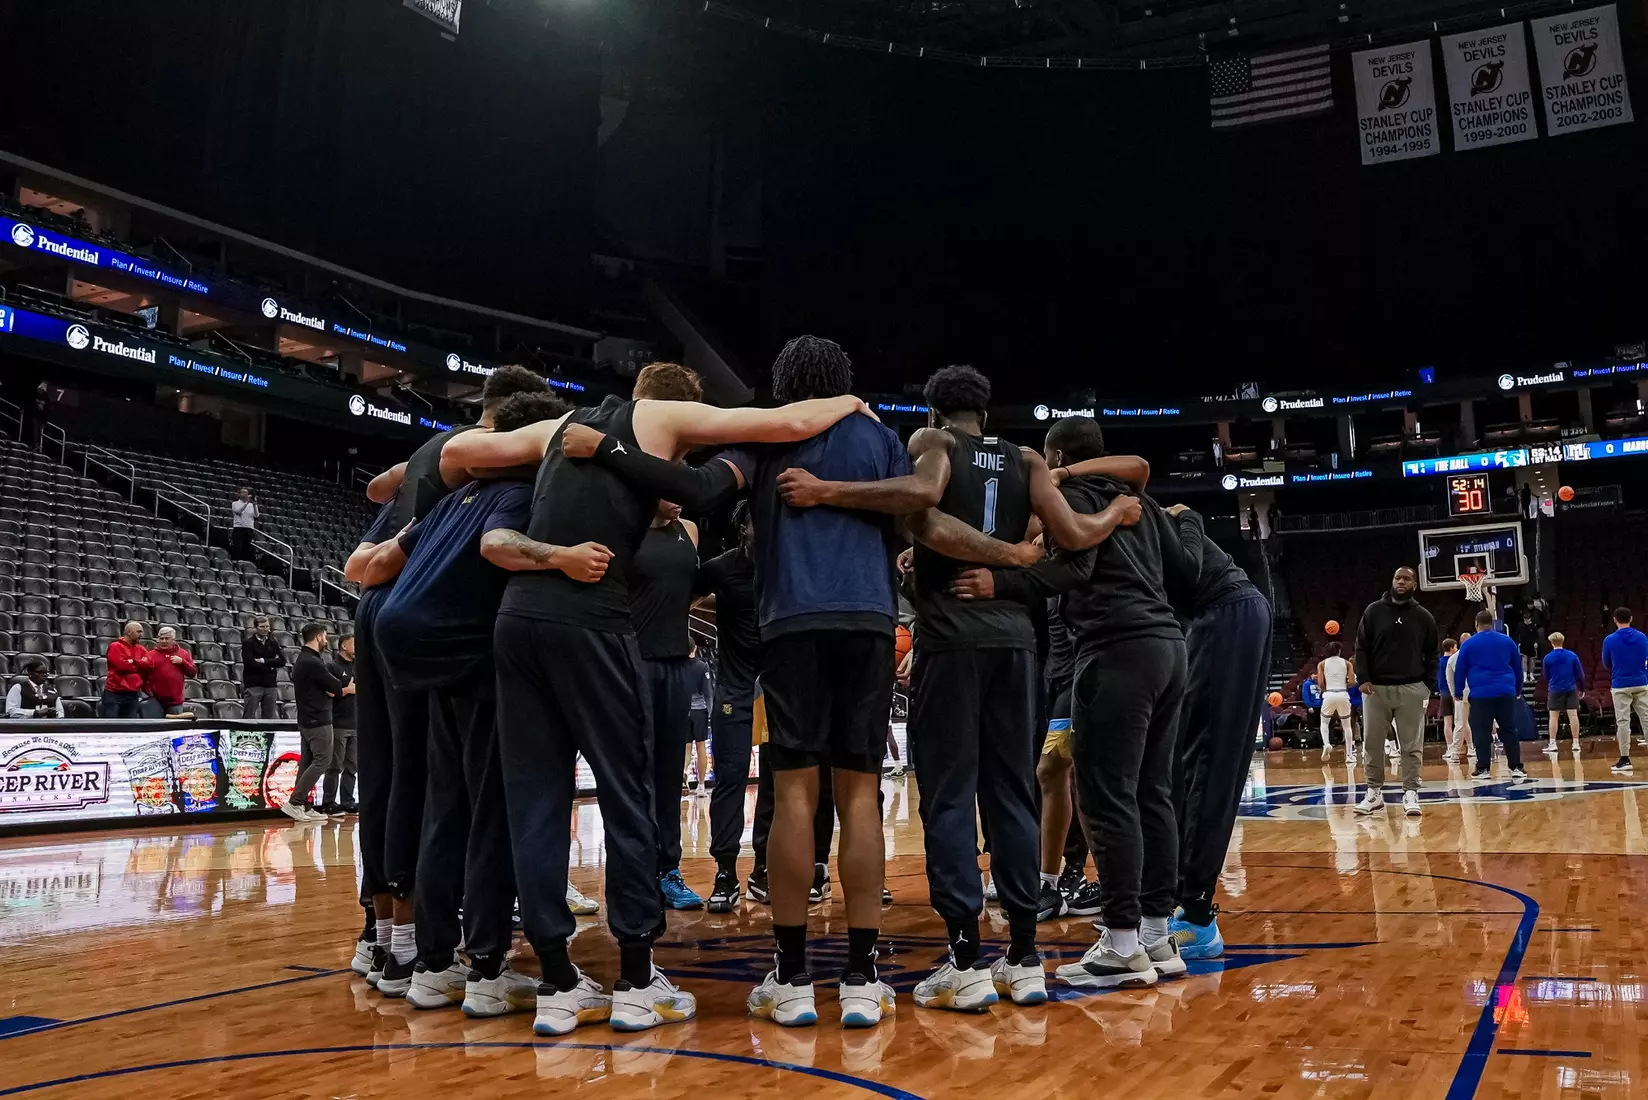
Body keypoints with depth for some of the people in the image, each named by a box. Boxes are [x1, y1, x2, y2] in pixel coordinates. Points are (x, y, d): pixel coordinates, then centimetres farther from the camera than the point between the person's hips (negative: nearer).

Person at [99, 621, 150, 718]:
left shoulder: (141, 650, 15)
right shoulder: (115, 646, -3)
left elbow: (147, 665, -1)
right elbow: (121, 665, -16)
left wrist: (132, 661, -9)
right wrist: (138, 666, -2)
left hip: (133, 695, 5)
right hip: (114, 693, -5)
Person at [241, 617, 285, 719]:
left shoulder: (273, 643, 11)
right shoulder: (248, 643, -1)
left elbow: (282, 661, -1)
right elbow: (250, 663, -13)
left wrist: (264, 661, -12)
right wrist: (270, 666, -7)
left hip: (271, 685, 4)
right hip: (253, 685, -4)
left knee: (269, 717, 5)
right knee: (250, 717, -4)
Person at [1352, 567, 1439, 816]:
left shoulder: (1423, 617, 6)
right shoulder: (1374, 611, 3)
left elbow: (1431, 655, 9)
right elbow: (1361, 647, 3)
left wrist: (1428, 685, -1)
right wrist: (1363, 679, -7)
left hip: (1411, 689, 0)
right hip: (1375, 687, 0)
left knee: (1412, 746, 0)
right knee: (1372, 744, 4)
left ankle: (1410, 793, 6)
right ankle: (1374, 792, 14)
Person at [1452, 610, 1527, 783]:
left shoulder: (1469, 644, 3)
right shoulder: (1507, 641, 11)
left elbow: (1460, 671, 5)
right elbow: (1518, 668, 17)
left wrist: (1458, 692, 15)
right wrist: (1518, 690, 27)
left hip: (1481, 694, -3)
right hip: (1506, 692, 3)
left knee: (1482, 733, 1)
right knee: (1509, 730, 7)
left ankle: (1483, 768, 1)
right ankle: (1516, 767, 4)